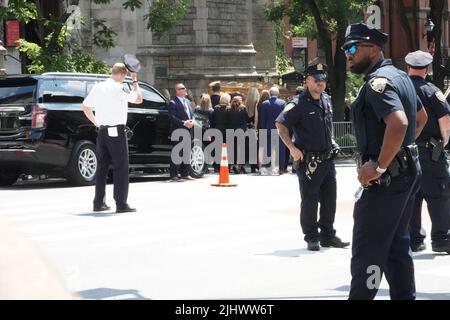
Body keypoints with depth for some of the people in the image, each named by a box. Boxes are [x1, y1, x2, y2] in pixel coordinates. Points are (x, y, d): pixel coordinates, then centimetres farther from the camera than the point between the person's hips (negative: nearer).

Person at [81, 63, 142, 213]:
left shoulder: (97, 87, 8)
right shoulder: (119, 88, -13)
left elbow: (85, 106, 15)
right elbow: (138, 99, -9)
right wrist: (134, 81, 1)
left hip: (102, 132, 7)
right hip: (116, 132, -7)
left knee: (102, 167, 12)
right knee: (121, 168, -3)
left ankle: (99, 202, 13)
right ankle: (121, 204, -5)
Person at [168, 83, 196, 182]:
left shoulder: (188, 102, 18)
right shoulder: (173, 103, -8)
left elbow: (192, 114, 20)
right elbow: (172, 117, -16)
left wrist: (192, 121, -1)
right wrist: (184, 123, -21)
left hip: (188, 130, 8)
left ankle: (185, 174, 17)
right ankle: (174, 175, -3)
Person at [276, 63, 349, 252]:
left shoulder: (326, 100, 10)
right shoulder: (299, 104, -13)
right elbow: (281, 124, -16)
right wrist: (292, 148, -21)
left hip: (327, 158, 7)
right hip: (308, 160, -7)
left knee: (329, 200, 11)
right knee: (310, 201, 0)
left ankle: (327, 235, 21)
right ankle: (312, 238, 10)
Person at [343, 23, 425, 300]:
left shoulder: (378, 82, -17)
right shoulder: (400, 76, 15)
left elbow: (398, 123, -33)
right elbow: (420, 116, 30)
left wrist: (379, 165, -27)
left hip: (385, 176, -10)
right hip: (407, 170, 10)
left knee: (367, 250, -7)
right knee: (396, 245, 15)